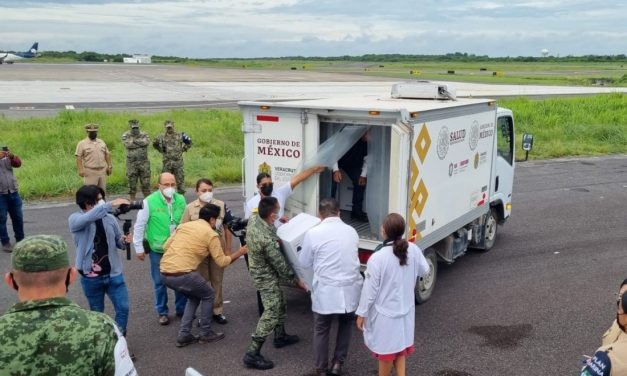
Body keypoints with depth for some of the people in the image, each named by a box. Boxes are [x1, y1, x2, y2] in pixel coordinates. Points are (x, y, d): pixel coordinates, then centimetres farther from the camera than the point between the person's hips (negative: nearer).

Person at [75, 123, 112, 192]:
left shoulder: (102, 142, 15)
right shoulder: (82, 143, -1)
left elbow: (107, 154, 18)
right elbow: (78, 157, -6)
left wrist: (109, 166, 11)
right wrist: (80, 170, -15)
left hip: (102, 171, 5)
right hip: (90, 172, -5)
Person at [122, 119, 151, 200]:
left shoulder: (144, 134, 6)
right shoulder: (126, 135, 2)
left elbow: (146, 141, -16)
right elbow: (128, 144, -17)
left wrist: (134, 140, -12)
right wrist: (140, 142, -8)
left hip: (144, 163, 1)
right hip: (131, 163, -1)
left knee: (146, 183, 3)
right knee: (132, 183, 5)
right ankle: (132, 201, 16)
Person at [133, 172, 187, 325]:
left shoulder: (181, 200, -5)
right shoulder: (149, 202, -15)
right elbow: (139, 226, -8)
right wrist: (139, 248, -6)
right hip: (157, 249, -3)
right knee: (160, 282, 10)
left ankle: (181, 308, 30)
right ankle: (162, 312, 27)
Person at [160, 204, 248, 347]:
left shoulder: (184, 225, 18)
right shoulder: (211, 234, 0)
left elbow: (166, 246, 20)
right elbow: (221, 262, 4)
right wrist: (238, 253, 20)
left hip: (164, 273, 7)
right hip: (182, 274, -7)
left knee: (194, 297, 28)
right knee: (208, 296, 19)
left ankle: (184, 335, 25)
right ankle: (206, 334, 24)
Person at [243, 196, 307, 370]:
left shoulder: (253, 219, -12)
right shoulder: (268, 240, -36)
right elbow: (281, 265, -23)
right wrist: (297, 280, -9)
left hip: (260, 271, 9)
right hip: (266, 277, -9)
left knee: (279, 304, 24)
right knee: (271, 313, -5)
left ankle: (280, 337, 41)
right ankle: (252, 354, -1)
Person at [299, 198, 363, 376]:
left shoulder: (313, 233, -8)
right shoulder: (352, 231, 4)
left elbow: (304, 263, 3)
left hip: (326, 292, -3)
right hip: (350, 289, 3)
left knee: (321, 331, 17)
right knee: (346, 325, 27)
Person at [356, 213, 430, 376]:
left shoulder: (377, 257, -26)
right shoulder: (413, 250, -11)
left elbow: (370, 289, -18)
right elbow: (424, 271, 8)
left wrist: (362, 313, -5)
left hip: (385, 314, -5)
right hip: (405, 310, 5)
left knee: (386, 351, 15)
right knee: (399, 347, 23)